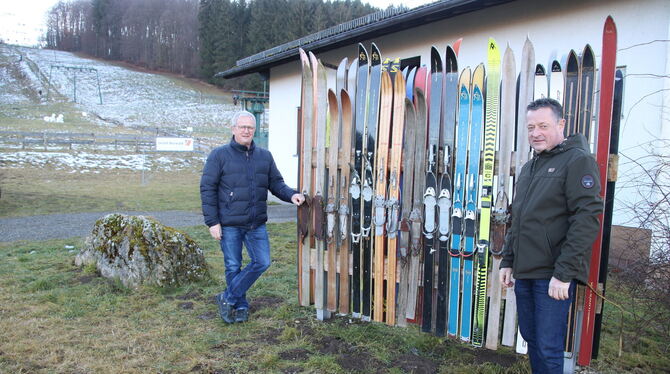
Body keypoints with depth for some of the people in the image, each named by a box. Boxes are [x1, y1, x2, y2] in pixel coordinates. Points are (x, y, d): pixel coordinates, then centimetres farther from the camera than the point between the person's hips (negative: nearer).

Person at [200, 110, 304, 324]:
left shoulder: (265, 156, 10)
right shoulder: (219, 155, -2)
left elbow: (276, 183, 13)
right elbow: (207, 189, -4)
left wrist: (291, 195, -9)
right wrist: (212, 222, -9)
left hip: (257, 224, 4)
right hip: (229, 224, -4)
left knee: (262, 262, 2)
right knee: (233, 267, 7)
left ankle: (228, 298, 17)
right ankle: (240, 306, 26)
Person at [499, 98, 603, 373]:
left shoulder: (578, 161, -8)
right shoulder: (529, 167, 17)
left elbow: (587, 220, -17)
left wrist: (564, 273, -21)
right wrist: (507, 262, 19)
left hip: (553, 277, -7)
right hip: (524, 273, 8)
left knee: (548, 349, -2)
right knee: (531, 340, 16)